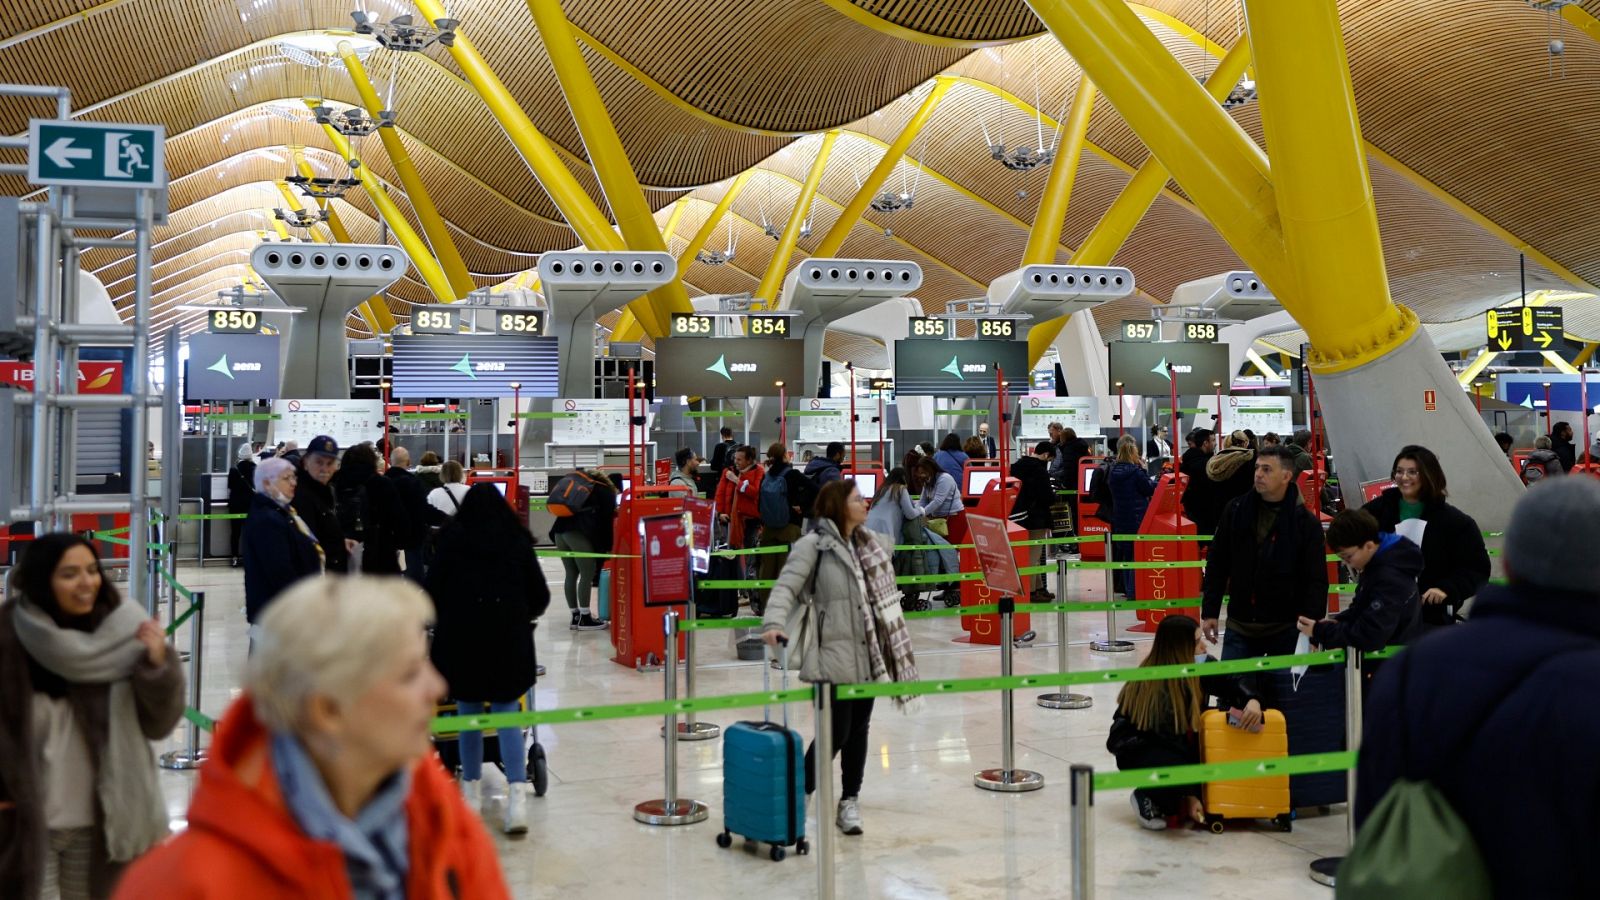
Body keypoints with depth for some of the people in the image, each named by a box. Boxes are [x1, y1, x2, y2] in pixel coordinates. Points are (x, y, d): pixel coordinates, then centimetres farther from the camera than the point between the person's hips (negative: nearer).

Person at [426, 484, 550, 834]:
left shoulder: (451, 538, 4)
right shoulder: (518, 539, 6)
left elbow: (434, 589, 3)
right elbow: (540, 597, 5)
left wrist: (439, 620, 23)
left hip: (461, 637, 0)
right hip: (509, 638, 0)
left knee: (469, 713, 14)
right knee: (507, 715, 5)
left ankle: (472, 790, 23)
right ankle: (518, 796, -8)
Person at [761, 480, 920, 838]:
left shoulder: (869, 542, 12)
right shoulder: (812, 545, -11)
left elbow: (889, 546, 35)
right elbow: (786, 587, -21)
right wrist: (774, 624, -36)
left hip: (867, 656, 7)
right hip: (833, 657, -7)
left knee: (858, 730, 12)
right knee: (835, 734, -6)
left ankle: (849, 801, 24)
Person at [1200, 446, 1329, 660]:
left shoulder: (1306, 522, -7)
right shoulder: (1236, 510, 1)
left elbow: (1316, 581, -6)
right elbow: (1217, 565, 7)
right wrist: (1209, 612, 3)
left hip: (1286, 630, -2)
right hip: (1239, 627, 2)